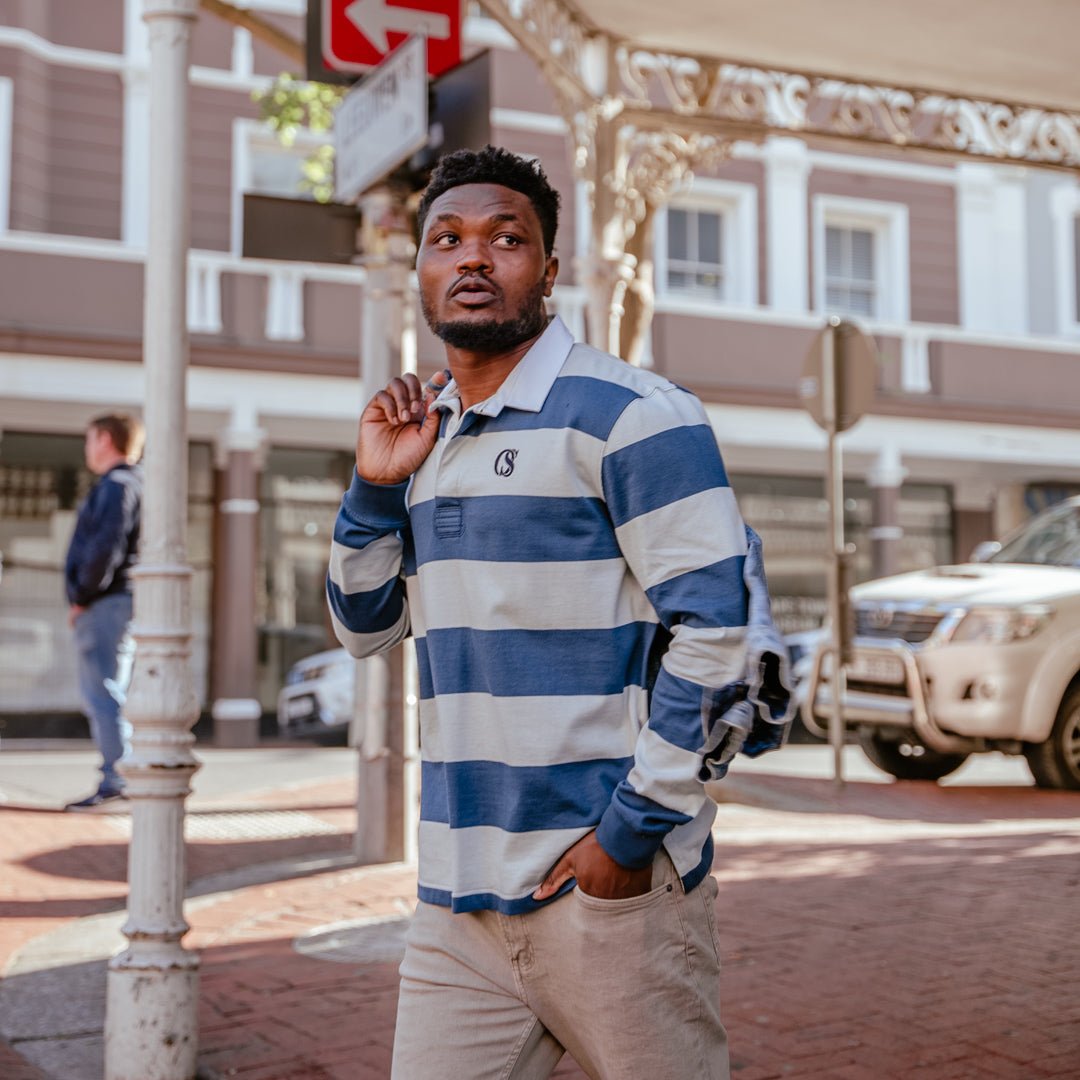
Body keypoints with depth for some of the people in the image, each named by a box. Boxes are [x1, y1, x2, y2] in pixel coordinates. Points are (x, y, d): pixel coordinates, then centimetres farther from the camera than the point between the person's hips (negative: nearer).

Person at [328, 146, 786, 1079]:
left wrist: (635, 827, -15)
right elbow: (365, 629, 16)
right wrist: (376, 487, 1)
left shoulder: (630, 415, -9)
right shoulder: (424, 435, 12)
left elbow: (714, 629, -13)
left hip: (612, 887, -6)